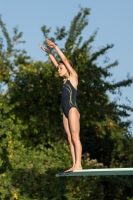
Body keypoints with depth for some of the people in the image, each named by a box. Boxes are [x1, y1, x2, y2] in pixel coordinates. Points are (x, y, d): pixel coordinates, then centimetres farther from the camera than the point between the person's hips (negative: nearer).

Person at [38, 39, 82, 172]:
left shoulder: (73, 76, 1)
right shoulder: (65, 80, 19)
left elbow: (65, 60, -4)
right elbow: (55, 63, 25)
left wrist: (55, 47, -2)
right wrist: (48, 52, 26)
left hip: (72, 109, -9)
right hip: (66, 111, 9)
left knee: (75, 137, -13)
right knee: (70, 138, 2)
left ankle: (78, 164, -18)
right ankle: (74, 165, -2)